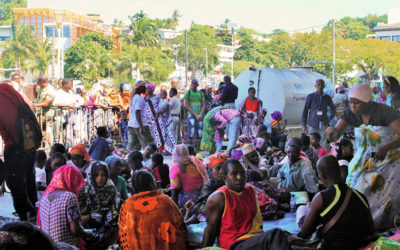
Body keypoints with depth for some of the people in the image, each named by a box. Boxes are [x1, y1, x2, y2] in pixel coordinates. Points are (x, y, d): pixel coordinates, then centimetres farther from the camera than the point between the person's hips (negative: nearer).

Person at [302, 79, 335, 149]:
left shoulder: (327, 97, 8)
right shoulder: (310, 97, 2)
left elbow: (333, 109, 23)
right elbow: (305, 111, 4)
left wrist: (330, 117, 4)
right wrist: (304, 125, -1)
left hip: (323, 125, 1)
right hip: (313, 125, -1)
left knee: (323, 144, -3)